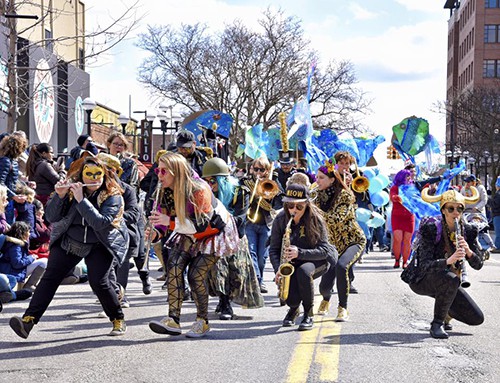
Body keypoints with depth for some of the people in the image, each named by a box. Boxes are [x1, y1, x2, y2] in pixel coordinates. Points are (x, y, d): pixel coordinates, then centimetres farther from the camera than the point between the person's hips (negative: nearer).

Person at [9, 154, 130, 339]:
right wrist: (59, 196, -27)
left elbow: (101, 223, -31)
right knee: (50, 276, -11)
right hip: (68, 241, 3)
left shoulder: (112, 195, -16)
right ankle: (28, 320, -17)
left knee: (99, 282, -17)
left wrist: (81, 200, -35)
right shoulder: (71, 187, -7)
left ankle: (118, 320, 5)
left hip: (99, 245, -3)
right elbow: (51, 217, -10)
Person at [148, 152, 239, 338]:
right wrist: (155, 232, -15)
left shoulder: (198, 190, -29)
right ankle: (173, 320, -21)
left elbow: (201, 225, -32)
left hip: (214, 233, -6)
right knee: (174, 266, -17)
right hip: (191, 235, 6)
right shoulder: (168, 191, -7)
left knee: (196, 275, -18)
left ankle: (202, 321, 2)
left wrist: (170, 221, -37)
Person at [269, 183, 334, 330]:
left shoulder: (315, 220, -15)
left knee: (303, 271, -39)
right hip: (290, 265, 2)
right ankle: (294, 308, 22)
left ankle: (308, 314, -16)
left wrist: (300, 253, -34)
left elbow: (324, 250, -19)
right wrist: (278, 269, -20)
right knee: (292, 299, -22)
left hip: (316, 262, -2)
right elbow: (274, 249, -2)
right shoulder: (280, 219, -7)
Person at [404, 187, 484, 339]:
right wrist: (449, 260, -48)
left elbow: (478, 265, -11)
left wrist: (468, 251, -33)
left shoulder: (468, 231, -7)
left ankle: (444, 313, 24)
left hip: (447, 281, 6)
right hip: (421, 280, -5)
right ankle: (437, 324, -20)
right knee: (451, 280, -38)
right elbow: (425, 265, -31)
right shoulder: (431, 229, -23)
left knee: (477, 318, -5)